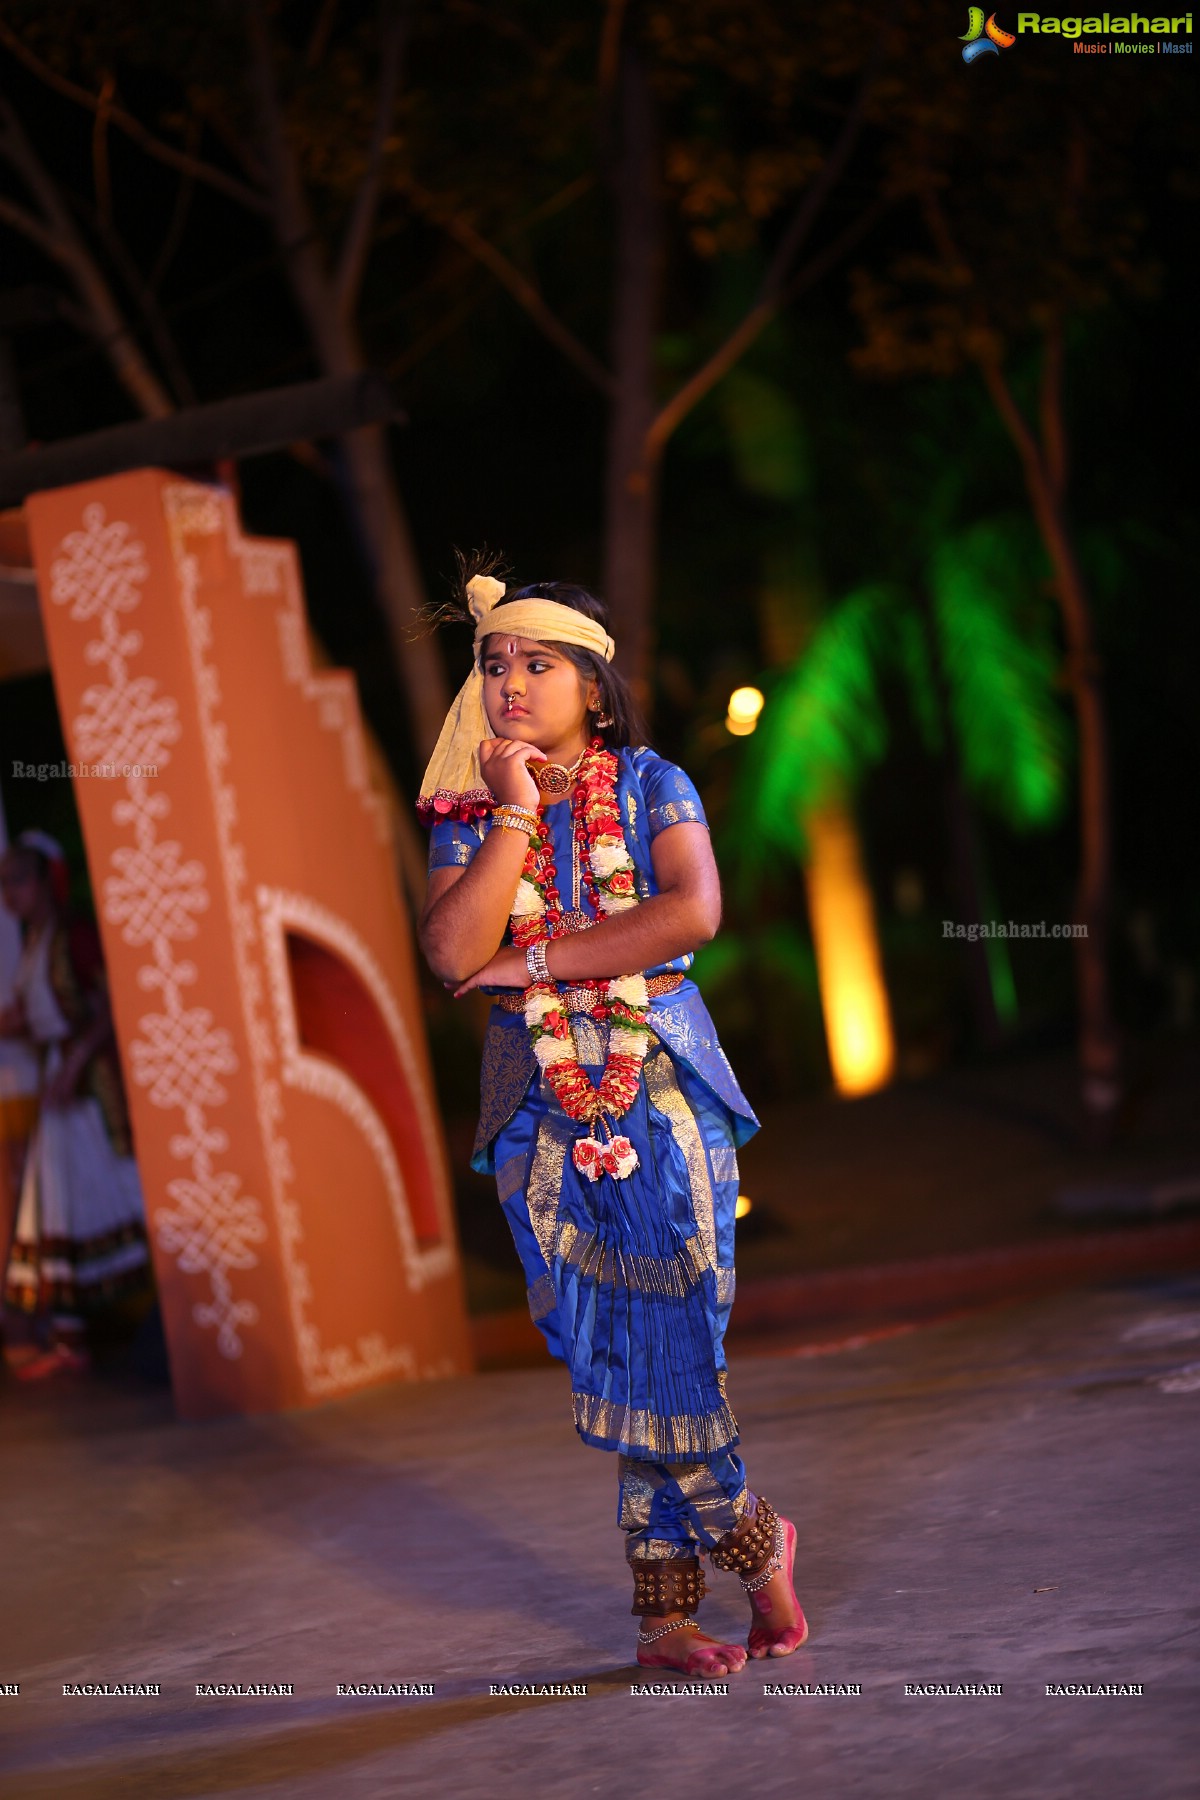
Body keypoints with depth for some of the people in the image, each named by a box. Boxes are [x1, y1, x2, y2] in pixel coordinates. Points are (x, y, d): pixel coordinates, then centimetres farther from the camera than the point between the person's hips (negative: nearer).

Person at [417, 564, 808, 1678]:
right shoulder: (469, 813, 6)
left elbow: (693, 914, -15)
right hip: (544, 1107, 2)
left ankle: (666, 1615, 10)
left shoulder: (652, 788, 3)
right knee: (616, 1353, 1)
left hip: (663, 1092, -2)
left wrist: (534, 962, -13)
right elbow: (454, 954, -10)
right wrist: (516, 812, -10)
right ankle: (750, 1542, 18)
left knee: (667, 1343, -5)